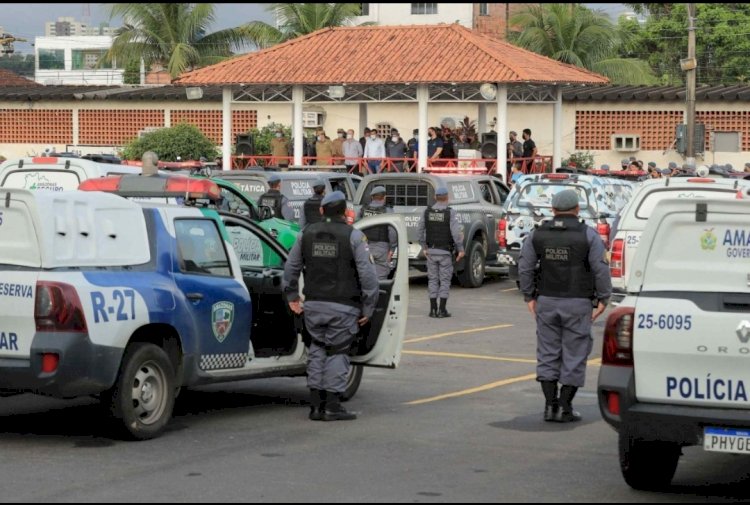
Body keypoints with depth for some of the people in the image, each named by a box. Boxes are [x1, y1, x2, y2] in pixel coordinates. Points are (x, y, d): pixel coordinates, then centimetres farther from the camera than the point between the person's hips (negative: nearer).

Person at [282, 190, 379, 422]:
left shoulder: (306, 234, 7)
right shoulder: (353, 236, -7)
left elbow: (291, 267, 14)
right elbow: (367, 273, -10)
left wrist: (292, 296, 24)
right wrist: (368, 307, -3)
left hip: (313, 305, 4)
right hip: (343, 306, -4)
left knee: (317, 351, 13)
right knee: (338, 352, 2)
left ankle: (316, 404, 13)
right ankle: (332, 406, 1)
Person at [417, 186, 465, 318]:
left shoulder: (427, 212, 2)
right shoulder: (450, 212, -10)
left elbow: (420, 231, 6)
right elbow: (456, 232, -17)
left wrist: (424, 247, 15)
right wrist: (460, 249, -8)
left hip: (431, 251, 3)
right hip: (445, 252, -3)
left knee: (432, 280, 9)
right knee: (445, 280, 2)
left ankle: (433, 309, 8)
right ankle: (442, 310, -2)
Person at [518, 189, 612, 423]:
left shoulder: (537, 234, 4)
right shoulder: (588, 235, -6)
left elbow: (525, 267, 5)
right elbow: (601, 269, -9)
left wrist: (529, 297, 12)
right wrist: (603, 299, -1)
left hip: (546, 301, 3)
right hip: (577, 304, -3)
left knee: (548, 354, 10)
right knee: (574, 356, 4)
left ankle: (550, 405, 6)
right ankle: (564, 408, 2)